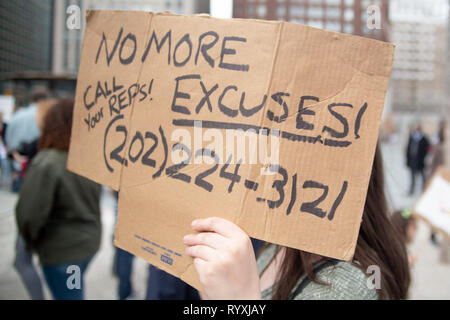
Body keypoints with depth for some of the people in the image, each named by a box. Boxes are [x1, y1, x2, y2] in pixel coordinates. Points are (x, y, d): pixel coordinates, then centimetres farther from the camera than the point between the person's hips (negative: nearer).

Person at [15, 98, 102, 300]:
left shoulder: (46, 164, -25)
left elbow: (29, 214, -23)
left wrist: (31, 241, -4)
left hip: (62, 251, -6)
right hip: (90, 242, 6)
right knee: (74, 291, 27)